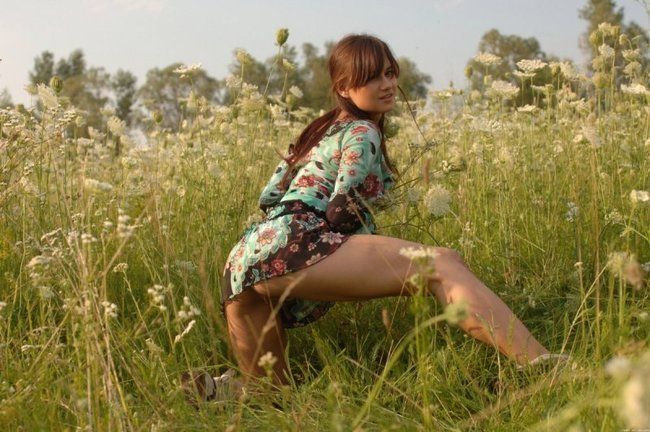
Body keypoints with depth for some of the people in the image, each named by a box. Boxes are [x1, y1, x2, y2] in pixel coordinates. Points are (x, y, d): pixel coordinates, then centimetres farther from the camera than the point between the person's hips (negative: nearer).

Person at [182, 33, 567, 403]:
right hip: (291, 246, -10)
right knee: (443, 266, -25)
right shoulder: (362, 133, 5)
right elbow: (343, 213, -5)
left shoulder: (322, 130, 32)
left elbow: (269, 196, 32)